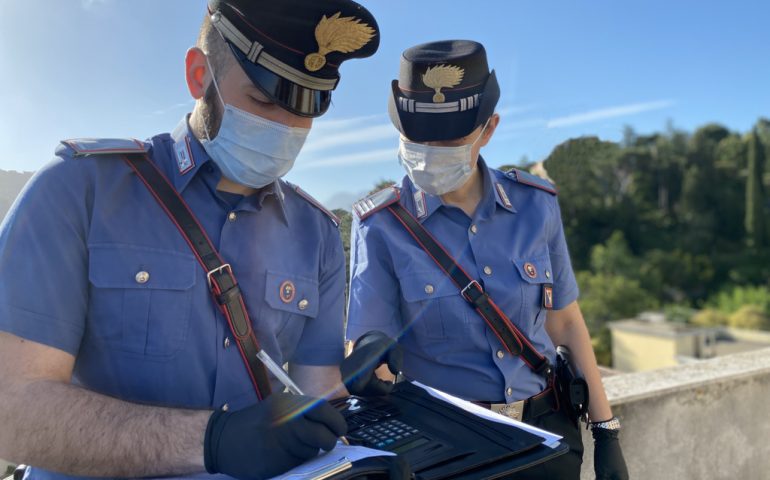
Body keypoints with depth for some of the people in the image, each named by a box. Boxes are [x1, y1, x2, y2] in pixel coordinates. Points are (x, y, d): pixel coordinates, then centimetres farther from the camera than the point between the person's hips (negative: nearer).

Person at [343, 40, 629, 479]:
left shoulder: (535, 205, -6)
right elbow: (370, 349, -15)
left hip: (547, 428, 3)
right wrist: (365, 377, -38)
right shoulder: (381, 225, -15)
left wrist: (606, 430, 4)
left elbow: (565, 323, 3)